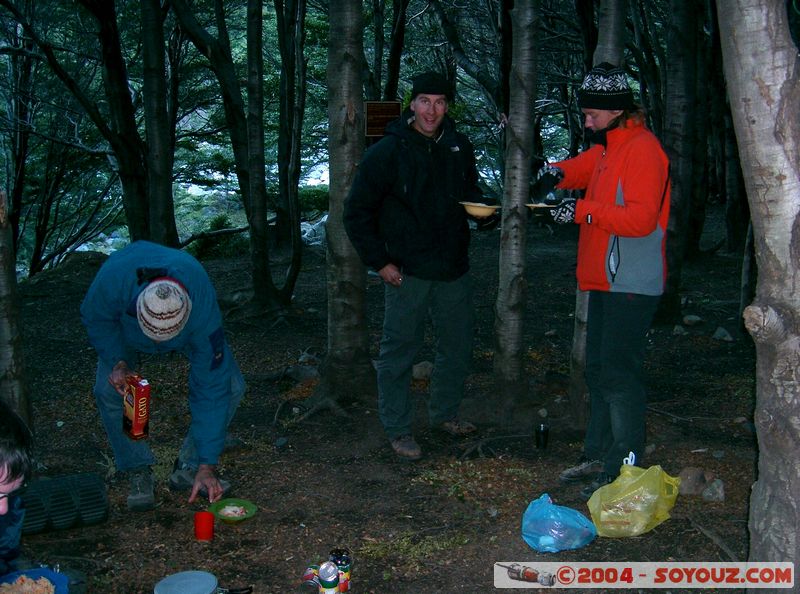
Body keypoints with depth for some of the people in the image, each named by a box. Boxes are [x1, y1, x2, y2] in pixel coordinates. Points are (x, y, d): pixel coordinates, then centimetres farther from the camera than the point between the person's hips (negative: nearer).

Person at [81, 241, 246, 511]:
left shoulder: (204, 307, -43)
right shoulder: (112, 278, -44)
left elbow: (211, 388, -36)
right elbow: (95, 318, -17)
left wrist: (207, 467, -34)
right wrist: (117, 363, -32)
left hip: (188, 324, 0)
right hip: (121, 322, 1)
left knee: (230, 385, -18)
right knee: (108, 390, -23)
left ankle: (189, 469, -1)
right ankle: (139, 473, -2)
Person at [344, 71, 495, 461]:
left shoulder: (459, 148, 6)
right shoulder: (387, 152, -9)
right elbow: (356, 212, -6)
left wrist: (482, 209, 1)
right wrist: (379, 262, -10)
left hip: (453, 269, 6)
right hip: (407, 272, -5)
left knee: (457, 348, 16)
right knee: (399, 352, 1)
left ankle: (445, 413, 35)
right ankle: (398, 430, 16)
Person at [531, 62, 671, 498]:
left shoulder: (643, 150, -16)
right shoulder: (607, 146, 14)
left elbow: (641, 218, -25)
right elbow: (586, 166, 32)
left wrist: (583, 211, -26)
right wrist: (558, 173, 9)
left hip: (632, 285, -10)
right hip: (605, 281, 10)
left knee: (618, 375, -8)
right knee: (598, 371, 15)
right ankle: (598, 456, 25)